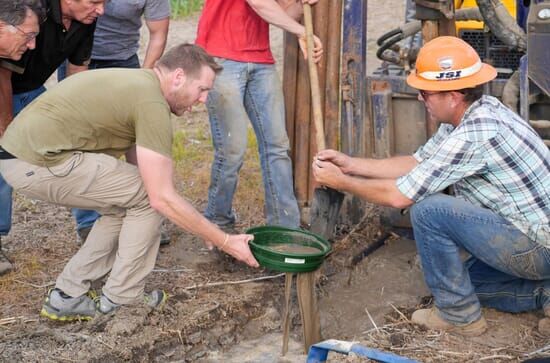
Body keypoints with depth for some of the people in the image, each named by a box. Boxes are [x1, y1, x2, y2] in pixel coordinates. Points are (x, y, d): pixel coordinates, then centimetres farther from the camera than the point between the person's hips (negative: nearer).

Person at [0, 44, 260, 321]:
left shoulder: (136, 81, 17)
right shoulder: (152, 104, -13)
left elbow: (137, 168, 22)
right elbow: (162, 199, -14)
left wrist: (201, 228, 22)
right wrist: (225, 242, -6)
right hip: (41, 162, -10)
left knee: (128, 201, 18)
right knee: (148, 198, -2)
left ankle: (67, 296, 21)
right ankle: (122, 299, 10)